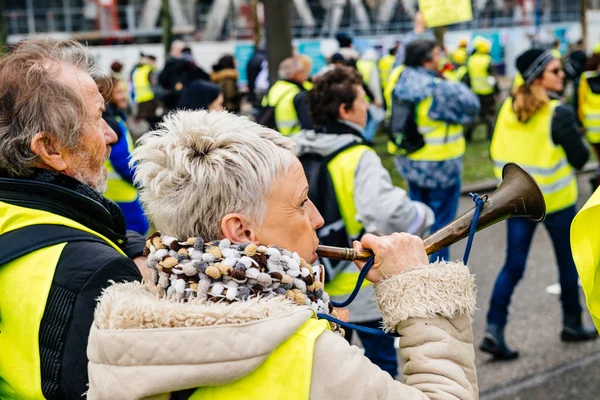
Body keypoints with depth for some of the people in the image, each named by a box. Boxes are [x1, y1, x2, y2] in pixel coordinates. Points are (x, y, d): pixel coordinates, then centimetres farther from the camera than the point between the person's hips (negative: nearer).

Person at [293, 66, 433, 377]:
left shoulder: (295, 155, -1)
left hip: (317, 285, 6)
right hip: (362, 287, -6)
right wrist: (423, 216, -16)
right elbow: (388, 212, -35)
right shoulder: (359, 158, -21)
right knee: (381, 364, 13)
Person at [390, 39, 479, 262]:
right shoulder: (440, 90, -24)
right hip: (440, 167, -7)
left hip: (408, 163, 7)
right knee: (440, 222, 6)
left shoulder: (401, 80, -5)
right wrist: (455, 85, 1)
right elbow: (470, 107, -12)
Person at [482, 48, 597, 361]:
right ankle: (572, 324, 30)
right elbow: (579, 158, -12)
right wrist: (574, 139, 6)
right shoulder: (559, 114, -19)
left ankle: (494, 330, 0)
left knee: (513, 266, 9)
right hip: (555, 200, -5)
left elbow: (497, 151, 6)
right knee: (568, 262, 16)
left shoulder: (508, 107, -2)